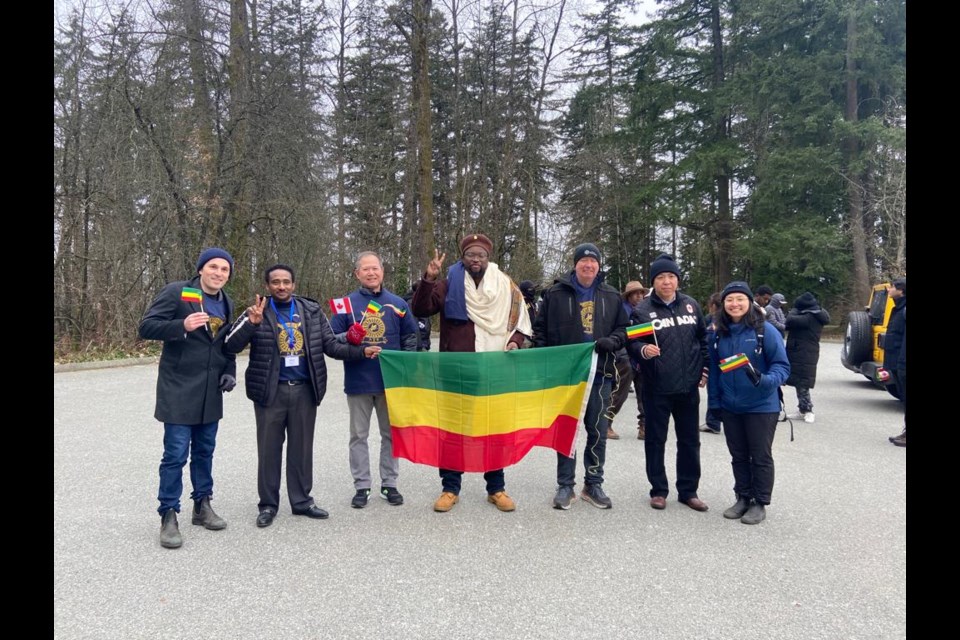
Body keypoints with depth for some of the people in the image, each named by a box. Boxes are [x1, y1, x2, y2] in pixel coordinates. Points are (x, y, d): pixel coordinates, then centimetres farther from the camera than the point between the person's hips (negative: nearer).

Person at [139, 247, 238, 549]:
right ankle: (168, 516, 8)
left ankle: (202, 506, 27)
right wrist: (182, 326, -28)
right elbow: (146, 327, -12)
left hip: (210, 391, 6)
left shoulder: (226, 303, 12)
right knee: (176, 454, -5)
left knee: (204, 451, 14)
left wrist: (229, 372, 5)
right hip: (178, 389, -6)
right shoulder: (175, 292, -8)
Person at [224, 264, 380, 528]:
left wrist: (362, 351, -9)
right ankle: (268, 504, 22)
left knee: (302, 447, 12)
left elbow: (331, 345, 5)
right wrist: (252, 322, -25)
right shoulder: (257, 311, -3)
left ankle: (302, 501, 25)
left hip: (304, 389, 2)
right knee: (269, 449, 8)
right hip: (271, 390, -2)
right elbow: (230, 346, -10)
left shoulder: (312, 310, 5)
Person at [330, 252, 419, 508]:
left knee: (391, 434, 10)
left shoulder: (397, 303, 4)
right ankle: (361, 486, 19)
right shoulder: (347, 303, 1)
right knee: (359, 436, 8)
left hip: (391, 380, 1)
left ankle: (389, 484, 22)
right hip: (358, 381, -1)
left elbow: (411, 336, 8)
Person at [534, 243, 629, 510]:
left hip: (600, 374, 2)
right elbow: (540, 329, 3)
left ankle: (594, 484, 22)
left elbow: (623, 328, 12)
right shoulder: (556, 293, 1)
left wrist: (612, 341, -10)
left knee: (598, 432, 9)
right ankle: (565, 486, 16)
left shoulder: (611, 296, 8)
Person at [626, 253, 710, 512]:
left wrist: (704, 368, 10)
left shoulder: (691, 305, 6)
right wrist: (643, 350, -28)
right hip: (657, 387, -3)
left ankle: (688, 491, 26)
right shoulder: (642, 309, -6)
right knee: (656, 439, 7)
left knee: (690, 440, 12)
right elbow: (631, 343, -6)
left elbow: (703, 338, 15)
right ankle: (658, 490, 22)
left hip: (688, 386, 4)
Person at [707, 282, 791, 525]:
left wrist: (764, 380, -32)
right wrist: (713, 404, 5)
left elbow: (782, 366, -12)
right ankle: (743, 498, 30)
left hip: (761, 407, -4)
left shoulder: (765, 330, -13)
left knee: (761, 457, 8)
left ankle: (760, 503, 21)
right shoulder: (719, 334, 2)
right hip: (730, 408, 5)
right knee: (738, 456, 16)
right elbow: (714, 370, 8)